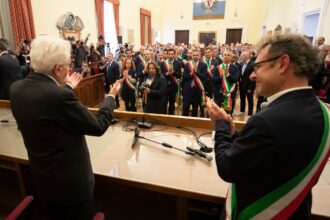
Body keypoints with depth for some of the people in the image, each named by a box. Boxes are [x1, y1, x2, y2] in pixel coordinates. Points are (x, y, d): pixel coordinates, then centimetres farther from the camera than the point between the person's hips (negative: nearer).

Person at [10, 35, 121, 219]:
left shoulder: (17, 88, -7)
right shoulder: (60, 96, -32)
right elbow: (98, 126, -22)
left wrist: (67, 87, 21)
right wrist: (111, 97, -7)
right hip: (70, 180, -7)